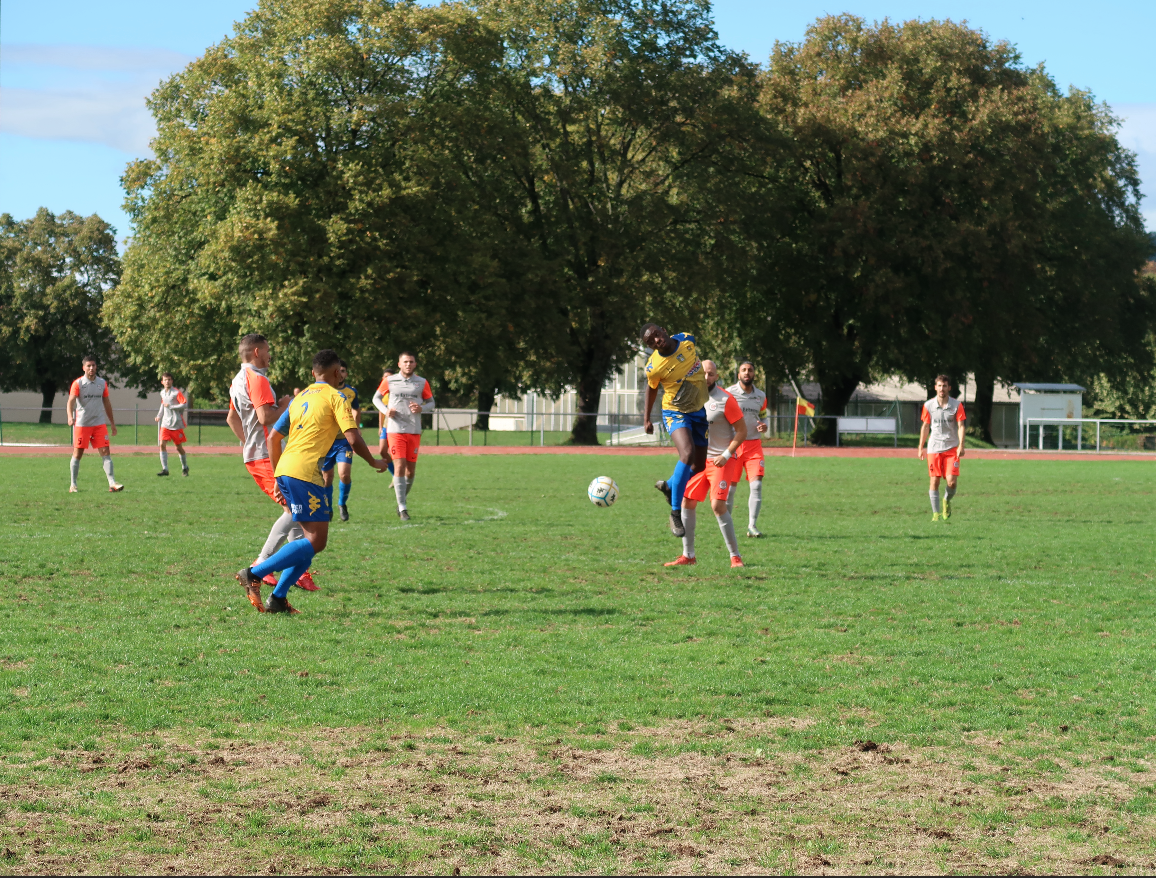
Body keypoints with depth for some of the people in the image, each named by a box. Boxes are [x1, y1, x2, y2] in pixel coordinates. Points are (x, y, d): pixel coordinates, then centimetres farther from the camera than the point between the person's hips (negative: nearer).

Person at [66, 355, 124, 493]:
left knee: (106, 452, -7)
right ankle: (73, 485, 13)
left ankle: (112, 483, -11)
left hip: (99, 423, 3)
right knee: (77, 454, 2)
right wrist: (70, 416, -35)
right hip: (81, 424, -3)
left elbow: (107, 403, 17)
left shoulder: (102, 383, 8)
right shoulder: (78, 383, -5)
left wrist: (112, 423, 18)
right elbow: (71, 401, -17)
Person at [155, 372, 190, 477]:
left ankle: (185, 467, 26)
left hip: (176, 424, -5)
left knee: (179, 447, 4)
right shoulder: (162, 393, 10)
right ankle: (165, 469, -12)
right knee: (162, 444, -12)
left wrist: (170, 406, -17)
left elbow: (185, 405, -17)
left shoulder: (176, 392, -10)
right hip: (165, 423, 5)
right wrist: (159, 416, 14)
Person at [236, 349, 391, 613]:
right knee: (316, 540, -8)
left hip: (284, 471, 9)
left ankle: (277, 598, 6)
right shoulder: (335, 397, 0)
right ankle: (254, 574, -15)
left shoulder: (299, 398, 22)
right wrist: (374, 463, 9)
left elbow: (273, 438, 22)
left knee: (313, 538, 13)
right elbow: (353, 439, -9)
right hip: (305, 473, -9)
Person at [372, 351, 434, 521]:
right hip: (396, 430, -2)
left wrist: (422, 408, -11)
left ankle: (402, 501, 27)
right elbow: (376, 398, 13)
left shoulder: (422, 383, 5)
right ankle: (402, 508, -8)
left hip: (414, 431, 2)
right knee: (399, 467, -11)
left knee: (411, 470, 5)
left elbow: (431, 402, 12)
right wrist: (385, 410, -6)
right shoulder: (390, 381, 3)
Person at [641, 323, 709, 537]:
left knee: (698, 468, 6)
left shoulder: (686, 340, -12)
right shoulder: (654, 367, -21)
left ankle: (669, 486, 39)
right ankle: (675, 513, -22)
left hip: (699, 411, 5)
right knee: (687, 454, -31)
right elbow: (652, 388, -1)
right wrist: (647, 418, 8)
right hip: (675, 413, -5)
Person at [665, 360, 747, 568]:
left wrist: (726, 455, -17)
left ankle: (735, 556, -8)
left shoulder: (726, 400, -12)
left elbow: (742, 431, -9)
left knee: (718, 505, -17)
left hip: (721, 461, -7)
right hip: (699, 459, 7)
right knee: (687, 502, 3)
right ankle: (688, 555, 12)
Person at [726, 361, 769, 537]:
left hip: (754, 445, 3)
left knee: (756, 485, -9)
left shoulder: (760, 396, 9)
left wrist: (764, 426, -1)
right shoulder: (729, 393, -3)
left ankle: (752, 526, -4)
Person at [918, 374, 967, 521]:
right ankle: (936, 513, 6)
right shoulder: (928, 405, 2)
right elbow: (925, 426, 11)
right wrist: (920, 447, 9)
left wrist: (961, 446, -16)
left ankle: (947, 500, 22)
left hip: (952, 448, -1)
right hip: (934, 448, 1)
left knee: (952, 482, -10)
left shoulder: (957, 405, -2)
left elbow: (961, 426, -4)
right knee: (934, 481, -3)